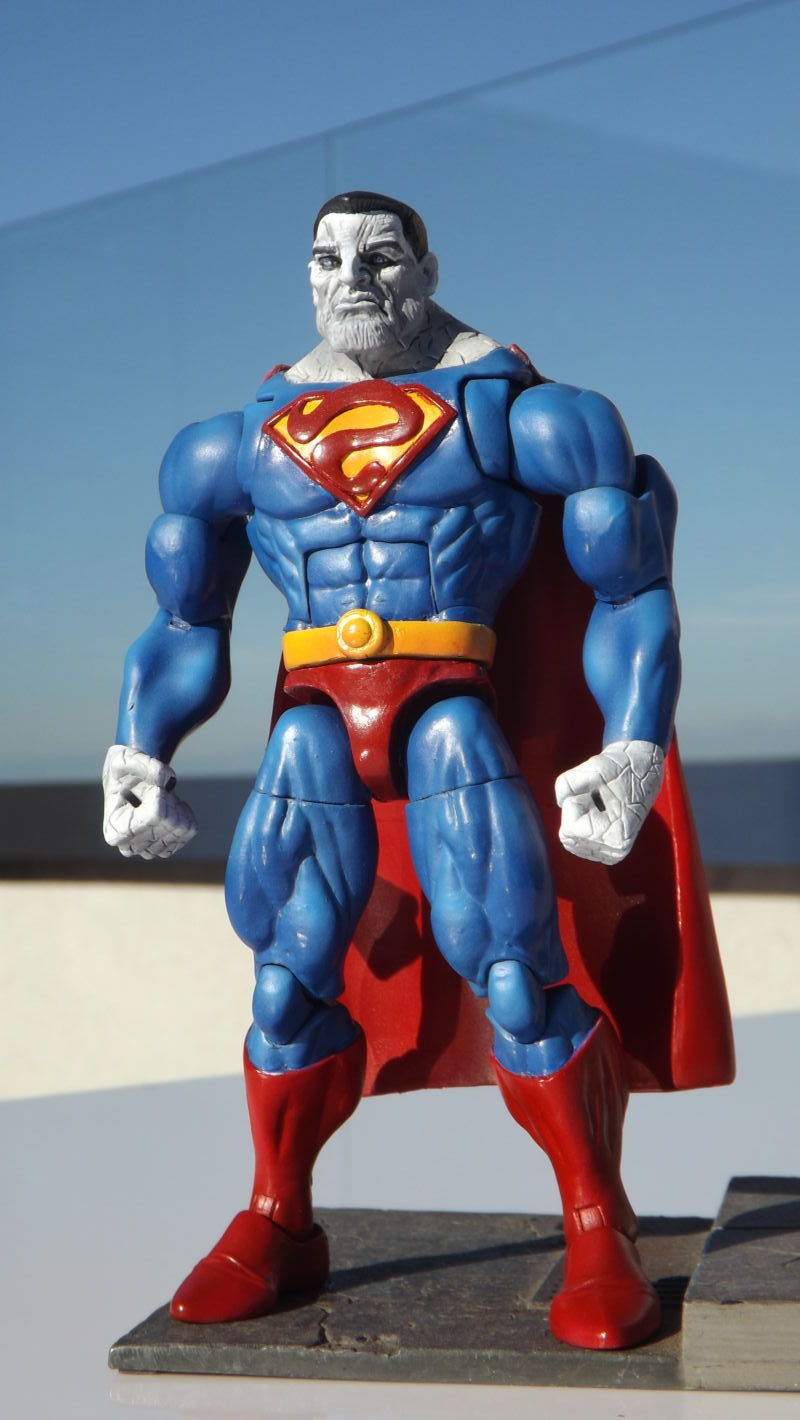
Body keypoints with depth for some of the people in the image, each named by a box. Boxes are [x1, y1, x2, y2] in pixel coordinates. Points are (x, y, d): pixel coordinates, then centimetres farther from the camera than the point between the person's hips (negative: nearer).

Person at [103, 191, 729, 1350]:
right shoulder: (248, 439, 17)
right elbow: (186, 623, 22)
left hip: (449, 715, -3)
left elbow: (629, 593, 6)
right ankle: (278, 1228, 17)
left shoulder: (509, 410, 7)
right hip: (314, 724, 4)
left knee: (513, 970, -12)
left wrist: (635, 751, -5)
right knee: (287, 975, 1)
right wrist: (138, 758, 9)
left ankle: (599, 1234, 1)